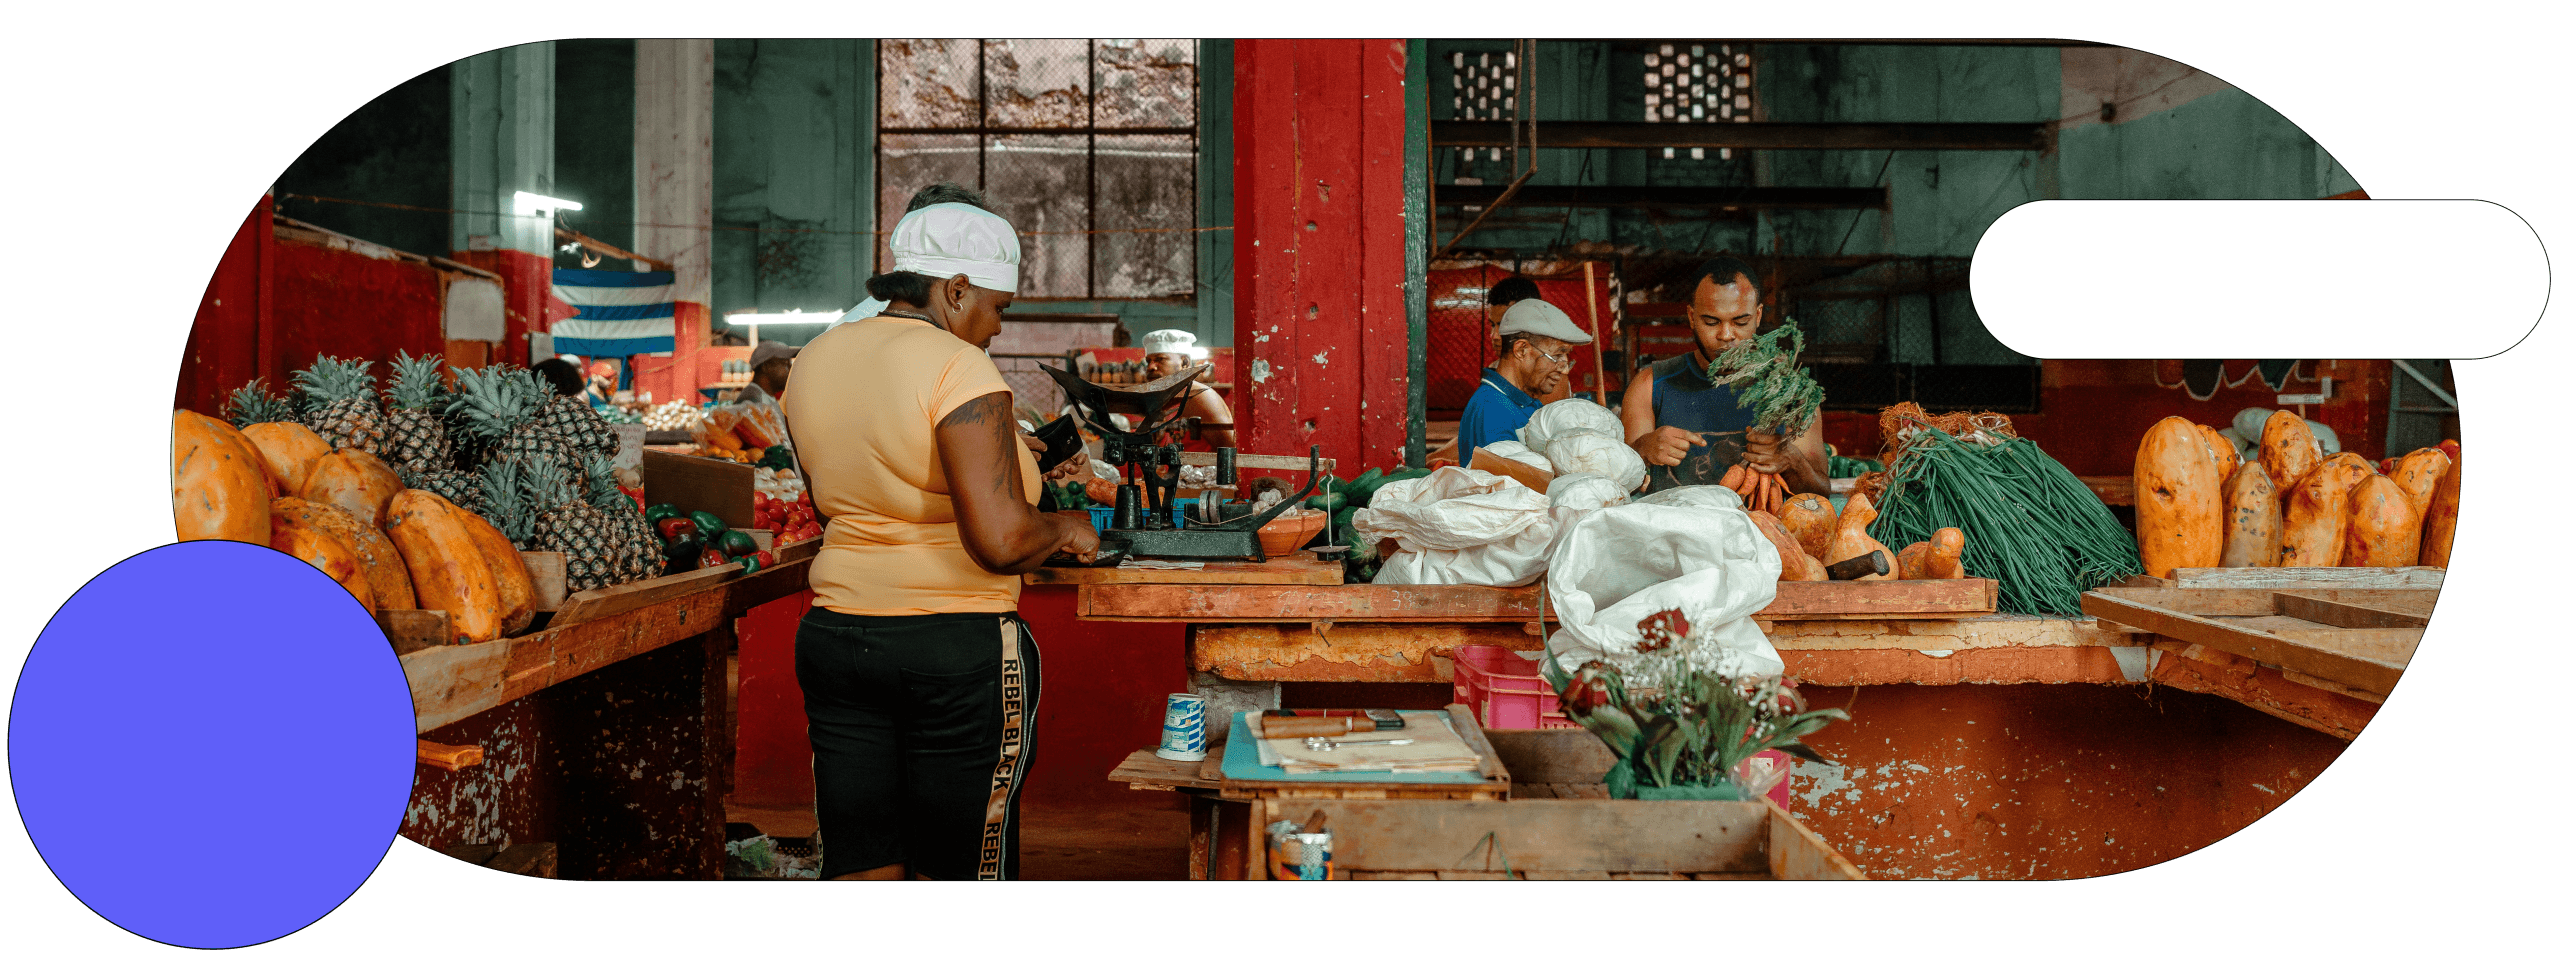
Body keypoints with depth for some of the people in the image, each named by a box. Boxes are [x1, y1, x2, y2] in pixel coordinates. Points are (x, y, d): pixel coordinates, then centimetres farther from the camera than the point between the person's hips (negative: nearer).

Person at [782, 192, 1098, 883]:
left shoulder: (814, 360, 9)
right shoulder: (958, 368, -15)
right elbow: (1001, 540, -22)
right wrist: (1065, 529, -3)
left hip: (834, 637, 7)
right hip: (961, 650, -6)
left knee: (859, 861, 12)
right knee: (960, 868, 8)